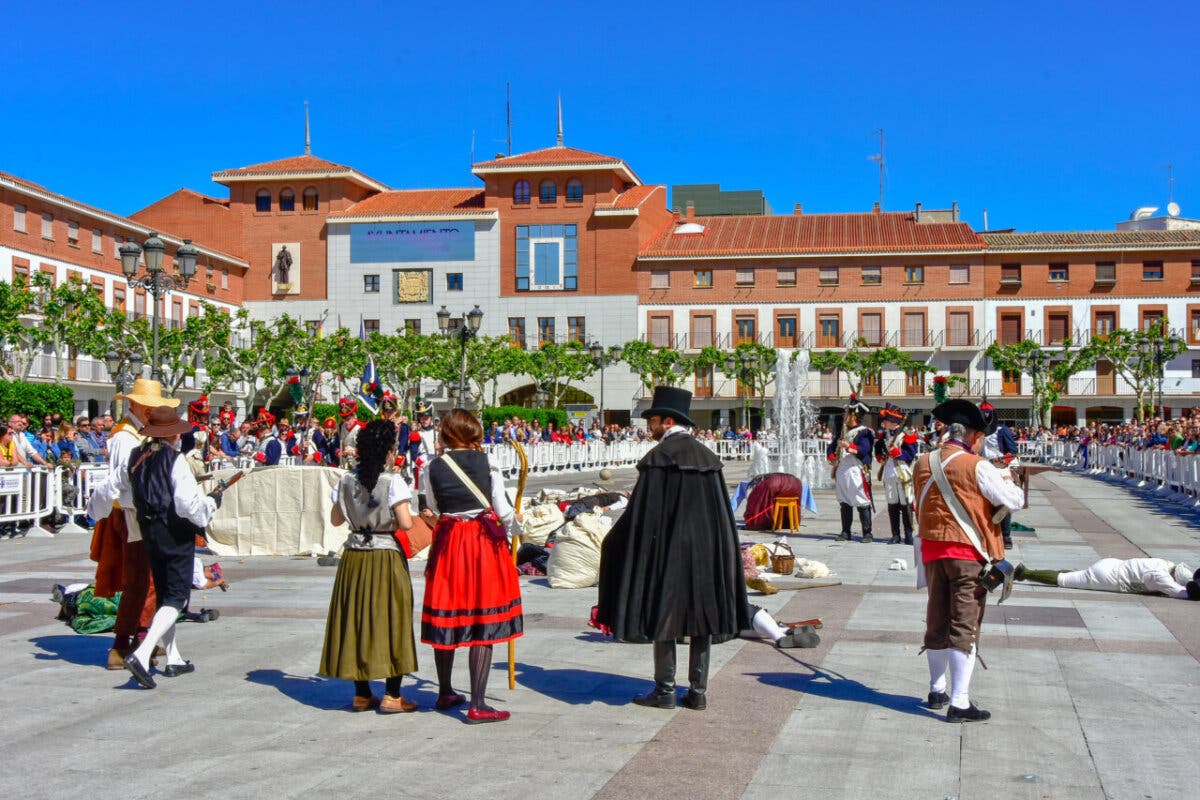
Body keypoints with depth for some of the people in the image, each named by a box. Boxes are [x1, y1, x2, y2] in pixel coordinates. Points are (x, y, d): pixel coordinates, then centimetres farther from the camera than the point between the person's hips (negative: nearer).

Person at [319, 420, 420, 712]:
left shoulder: (346, 481, 1)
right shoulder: (392, 481, -14)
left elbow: (335, 519, 11)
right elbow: (406, 523, -19)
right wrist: (394, 520, 2)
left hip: (354, 558, 5)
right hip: (386, 557, -5)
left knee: (355, 618, 12)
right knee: (390, 619, 5)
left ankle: (362, 694, 18)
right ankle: (392, 696, 7)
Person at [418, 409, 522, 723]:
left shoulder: (431, 469, 0)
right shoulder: (488, 463, -5)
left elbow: (431, 516, 5)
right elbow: (505, 513, -4)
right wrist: (509, 529, 16)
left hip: (447, 544, 3)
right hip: (486, 544, -3)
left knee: (446, 620, 14)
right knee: (484, 625, 0)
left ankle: (445, 693, 30)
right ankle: (477, 705, -1)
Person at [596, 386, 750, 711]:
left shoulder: (657, 457, -12)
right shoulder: (707, 456, 8)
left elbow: (642, 511, -12)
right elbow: (723, 512, 10)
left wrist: (614, 541, -1)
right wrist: (721, 552, 18)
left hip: (668, 548, -6)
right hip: (705, 549, 6)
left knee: (664, 612, 4)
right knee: (701, 613, 9)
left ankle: (665, 690, 8)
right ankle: (698, 691, 12)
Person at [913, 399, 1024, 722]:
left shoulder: (922, 463, 2)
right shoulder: (978, 467, -14)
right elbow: (1014, 501, -11)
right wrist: (1008, 482, 8)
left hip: (932, 550, 6)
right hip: (968, 552, -6)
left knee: (937, 620, 17)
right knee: (965, 626, -2)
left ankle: (936, 690, 31)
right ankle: (959, 702, -3)